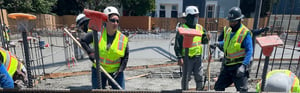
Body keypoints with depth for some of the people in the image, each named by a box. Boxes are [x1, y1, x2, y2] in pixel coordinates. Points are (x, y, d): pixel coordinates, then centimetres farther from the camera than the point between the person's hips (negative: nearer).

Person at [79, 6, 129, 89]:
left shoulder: (123, 39, -12)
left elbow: (125, 57, -1)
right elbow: (83, 41, 2)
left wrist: (120, 70, -10)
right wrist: (90, 52, -12)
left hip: (115, 71, 0)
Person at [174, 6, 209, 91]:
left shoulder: (200, 27, 8)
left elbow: (203, 40, 15)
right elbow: (177, 45, -10)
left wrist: (207, 38, -7)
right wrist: (179, 57, -14)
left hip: (198, 57, 5)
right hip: (187, 58, -5)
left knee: (200, 77, 12)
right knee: (186, 78, 8)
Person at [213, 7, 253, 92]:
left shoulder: (245, 33, -11)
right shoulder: (227, 30, 8)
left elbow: (249, 51, -17)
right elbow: (221, 42, 21)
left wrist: (243, 65, -28)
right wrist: (218, 44, -3)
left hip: (239, 66, -6)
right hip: (227, 66, 6)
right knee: (218, 87, 14)